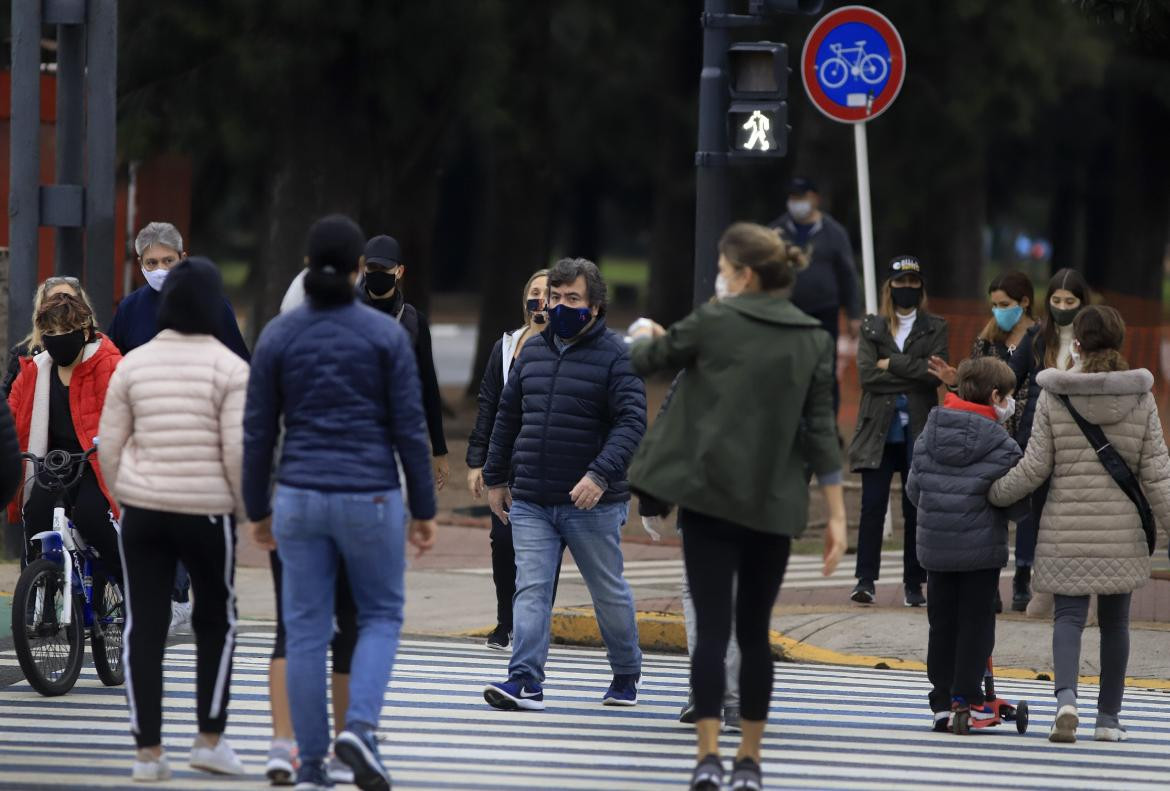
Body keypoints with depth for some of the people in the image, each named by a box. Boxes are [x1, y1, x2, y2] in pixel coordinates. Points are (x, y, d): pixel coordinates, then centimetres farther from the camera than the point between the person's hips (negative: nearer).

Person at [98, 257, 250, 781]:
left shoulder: (134, 364, 3)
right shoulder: (229, 368, -8)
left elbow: (110, 443, 4)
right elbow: (237, 449, -12)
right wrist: (248, 507, 1)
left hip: (143, 510, 2)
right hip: (206, 511, -2)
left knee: (143, 626, 5)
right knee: (215, 620, 15)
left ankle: (148, 750, 4)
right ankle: (210, 739, 12)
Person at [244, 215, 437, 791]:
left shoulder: (277, 335, -2)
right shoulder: (387, 334, -7)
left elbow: (258, 432, 1)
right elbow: (409, 430, -7)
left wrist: (257, 510, 12)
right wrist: (425, 511, 2)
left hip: (301, 498, 2)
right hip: (369, 499, -2)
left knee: (307, 631, 9)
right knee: (381, 617, 16)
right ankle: (359, 729, -7)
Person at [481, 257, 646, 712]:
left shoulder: (615, 356, -7)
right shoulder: (532, 351, 11)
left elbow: (631, 423, -16)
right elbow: (507, 416, 19)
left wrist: (600, 475, -28)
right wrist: (496, 478, 18)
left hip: (591, 504, -4)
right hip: (530, 503, 4)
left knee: (609, 592, 10)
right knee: (531, 589, -8)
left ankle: (626, 675, 27)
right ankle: (526, 682, -14)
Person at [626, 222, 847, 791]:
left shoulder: (713, 322, -4)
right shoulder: (813, 340, 4)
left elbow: (646, 359, 11)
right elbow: (821, 431, 1)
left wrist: (646, 340, 35)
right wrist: (835, 515, 2)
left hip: (708, 497, -3)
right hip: (774, 507, 3)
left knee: (711, 627, -3)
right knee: (754, 631, 12)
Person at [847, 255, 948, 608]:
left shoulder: (934, 328, 9)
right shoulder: (872, 328, 9)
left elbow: (935, 373, -7)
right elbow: (866, 374, -5)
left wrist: (892, 364, -8)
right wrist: (913, 376, -8)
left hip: (919, 432, 0)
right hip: (879, 430, 0)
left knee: (916, 509, 1)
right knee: (872, 506, -7)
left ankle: (913, 583, 7)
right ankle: (865, 580, -6)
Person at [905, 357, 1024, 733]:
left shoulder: (930, 433, 3)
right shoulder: (1001, 446, -11)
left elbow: (914, 487, 6)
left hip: (934, 546, 5)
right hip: (982, 545, -5)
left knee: (942, 621, 11)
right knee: (976, 621, 4)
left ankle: (943, 702, 13)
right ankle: (966, 696, 1)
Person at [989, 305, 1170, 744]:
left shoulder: (1053, 396, -5)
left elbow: (1034, 469, -4)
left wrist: (994, 493, 12)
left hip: (1068, 527, -1)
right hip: (1123, 528, 1)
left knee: (1069, 615, 1)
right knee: (1114, 620, 12)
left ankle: (1066, 698, -23)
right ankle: (1108, 718, 16)